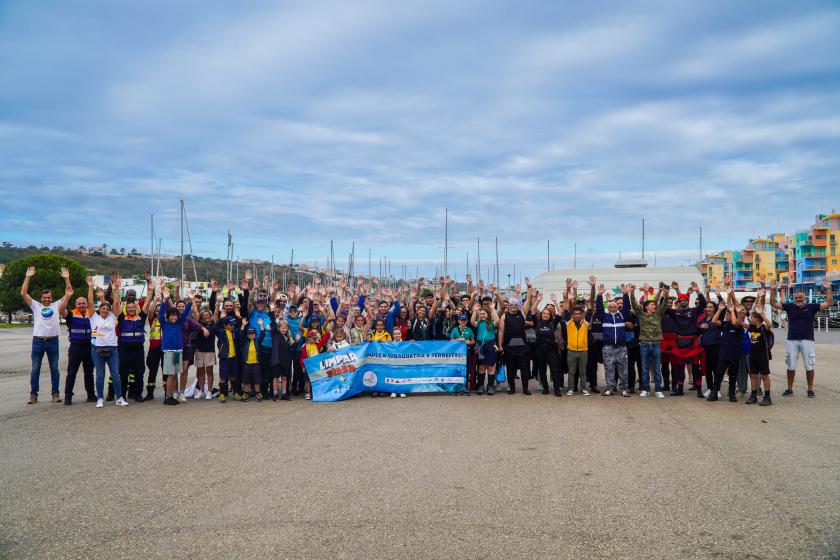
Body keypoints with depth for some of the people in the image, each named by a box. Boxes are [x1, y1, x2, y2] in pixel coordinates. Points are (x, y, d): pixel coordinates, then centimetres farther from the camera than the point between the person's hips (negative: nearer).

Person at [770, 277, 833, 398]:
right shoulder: (790, 307, 2)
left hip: (807, 340, -1)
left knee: (809, 367, 4)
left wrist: (828, 289, -16)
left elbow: (829, 303, -6)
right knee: (791, 366, 9)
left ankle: (810, 390, 14)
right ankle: (789, 389, 19)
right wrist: (773, 290, -12)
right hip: (792, 341, 2)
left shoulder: (812, 307, -1)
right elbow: (774, 304, 0)